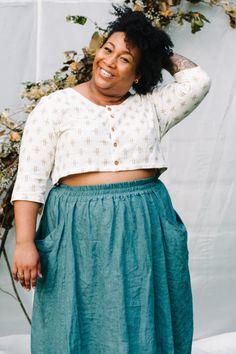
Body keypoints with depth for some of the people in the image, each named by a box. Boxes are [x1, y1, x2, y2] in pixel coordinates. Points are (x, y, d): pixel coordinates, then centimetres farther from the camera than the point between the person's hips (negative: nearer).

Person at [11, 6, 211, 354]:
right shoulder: (56, 106, 2)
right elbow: (30, 180, -3)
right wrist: (25, 244, -11)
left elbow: (197, 80, -5)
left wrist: (163, 55, 11)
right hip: (79, 233, -2)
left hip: (145, 230, 2)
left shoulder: (152, 106, 10)